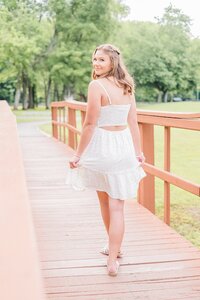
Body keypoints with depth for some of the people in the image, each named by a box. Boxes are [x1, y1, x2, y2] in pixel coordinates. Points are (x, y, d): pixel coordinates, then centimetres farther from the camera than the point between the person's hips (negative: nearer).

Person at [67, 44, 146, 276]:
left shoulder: (97, 85, -14)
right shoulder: (126, 86, 5)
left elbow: (90, 124, -15)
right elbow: (133, 123, 7)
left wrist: (78, 154, -9)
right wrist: (138, 152, 14)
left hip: (102, 146, -4)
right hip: (124, 146, 5)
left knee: (104, 200, 17)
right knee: (117, 205, 5)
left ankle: (113, 247, 34)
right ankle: (112, 259, 4)